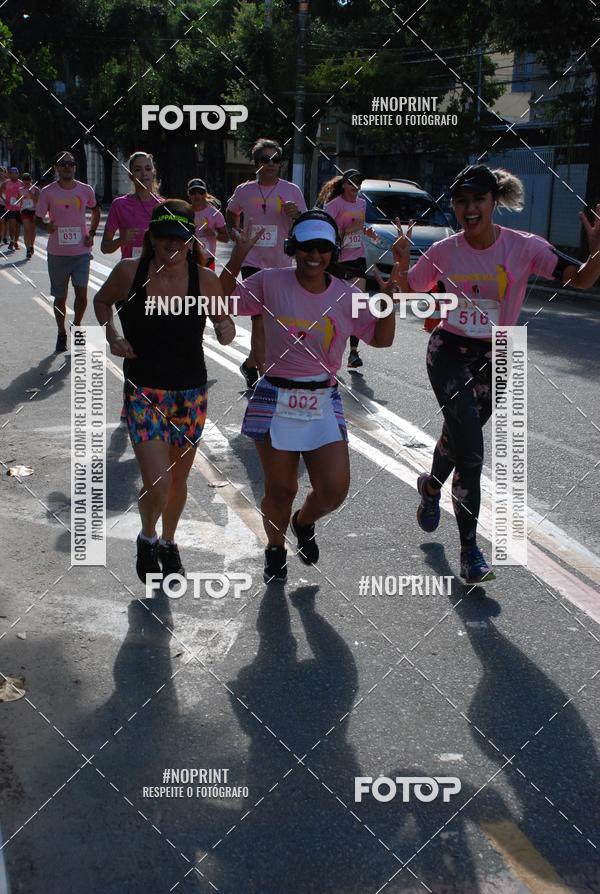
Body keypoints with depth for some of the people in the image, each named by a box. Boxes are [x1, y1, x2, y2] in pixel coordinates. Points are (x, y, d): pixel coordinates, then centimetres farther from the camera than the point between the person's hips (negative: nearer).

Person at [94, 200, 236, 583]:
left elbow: (223, 321, 5)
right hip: (143, 393, -2)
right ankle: (147, 538, 23)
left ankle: (169, 542, 44)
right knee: (157, 483, -11)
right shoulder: (129, 273, -9)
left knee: (179, 481, 16)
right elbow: (102, 301, 11)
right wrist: (112, 337, -6)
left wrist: (227, 331, -19)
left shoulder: (205, 280, -9)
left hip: (191, 394, 2)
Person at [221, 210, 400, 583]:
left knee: (335, 489, -4)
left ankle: (304, 522, 32)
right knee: (281, 489, 7)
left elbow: (382, 339, 9)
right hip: (276, 400, -2)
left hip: (324, 403, 2)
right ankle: (276, 548, 36)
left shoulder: (346, 295, 2)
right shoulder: (270, 282, -4)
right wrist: (237, 260, -14)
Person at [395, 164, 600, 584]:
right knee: (470, 450, -15)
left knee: (459, 437, 17)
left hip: (492, 359, 1)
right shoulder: (443, 252, -7)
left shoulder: (524, 247, -11)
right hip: (449, 352, -1)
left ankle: (431, 487, 52)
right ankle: (470, 549, -6)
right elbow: (404, 295, 3)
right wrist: (401, 263, -16)